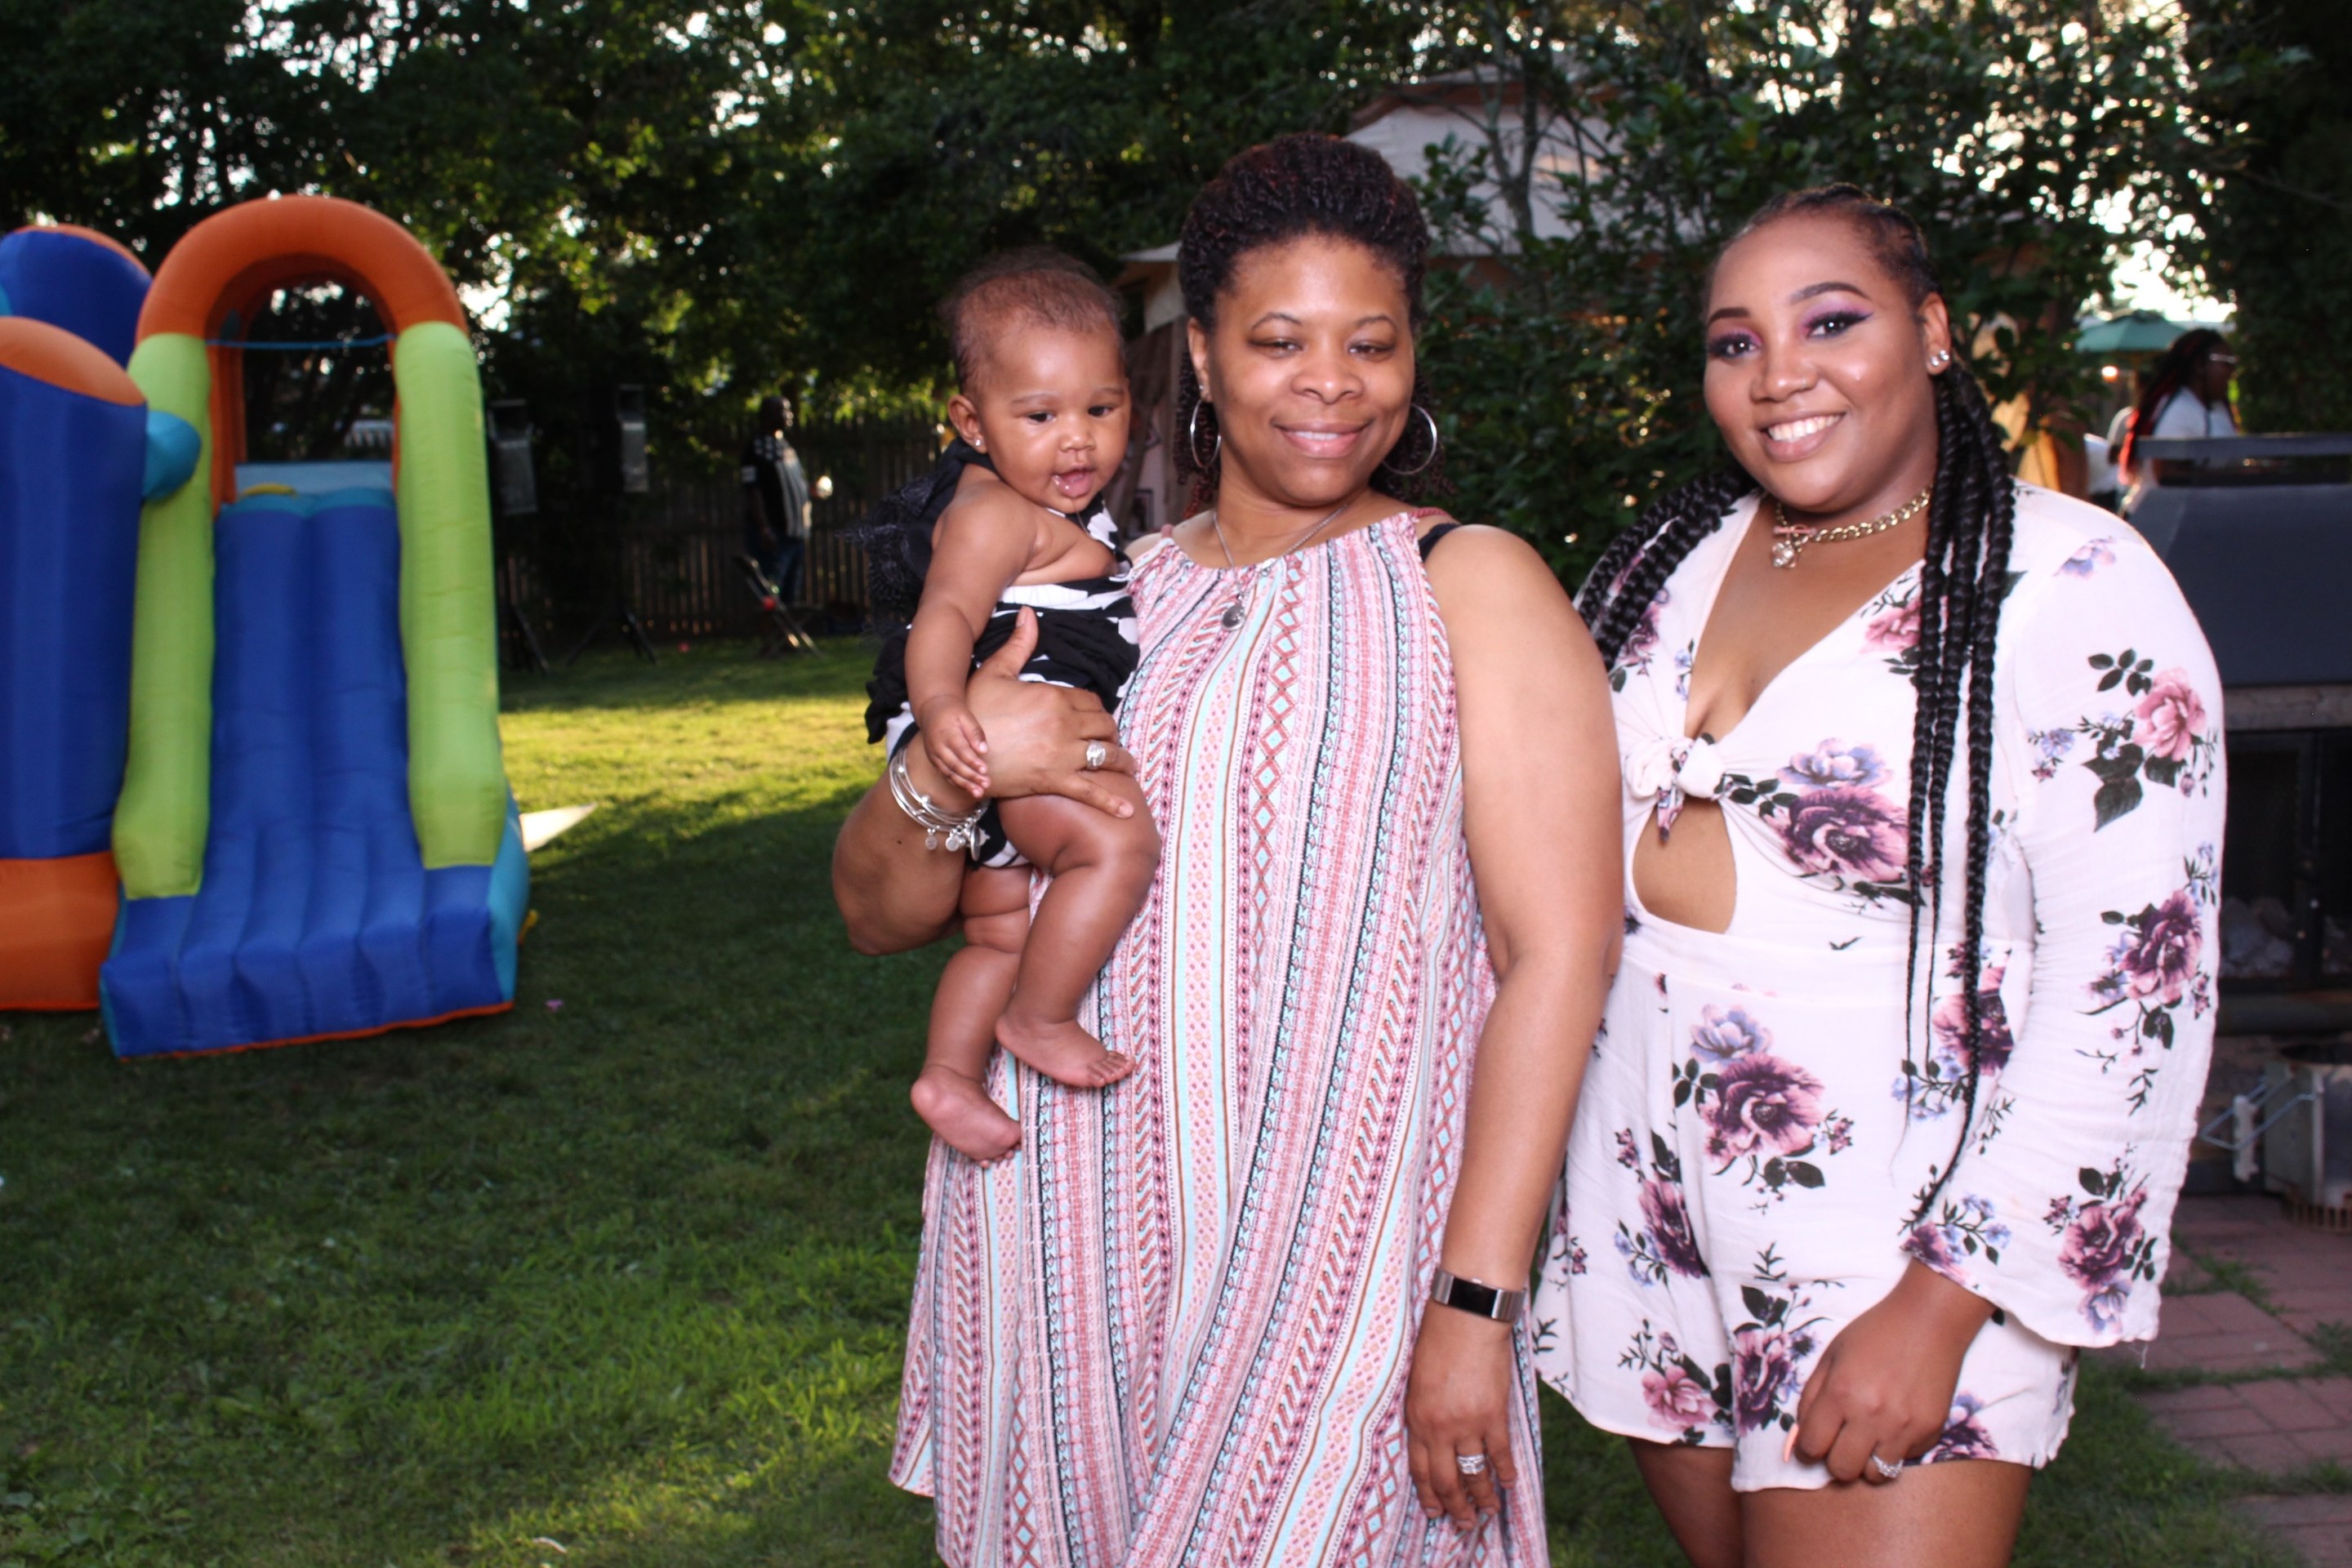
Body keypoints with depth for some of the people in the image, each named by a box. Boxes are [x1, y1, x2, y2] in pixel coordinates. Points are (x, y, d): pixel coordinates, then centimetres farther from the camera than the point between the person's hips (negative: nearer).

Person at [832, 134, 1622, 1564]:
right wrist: (950, 772, -9)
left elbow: (1559, 957, -8)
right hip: (1070, 1249, 4)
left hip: (1335, 1266, -4)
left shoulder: (1472, 587, 1)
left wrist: (1477, 1305, -15)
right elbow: (880, 914, 14)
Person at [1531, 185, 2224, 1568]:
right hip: (1651, 1209, 5)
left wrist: (1946, 1304, -19)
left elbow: (2134, 982, -15)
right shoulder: (1670, 556, 7)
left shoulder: (2070, 584, -10)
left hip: (1901, 1237, -5)